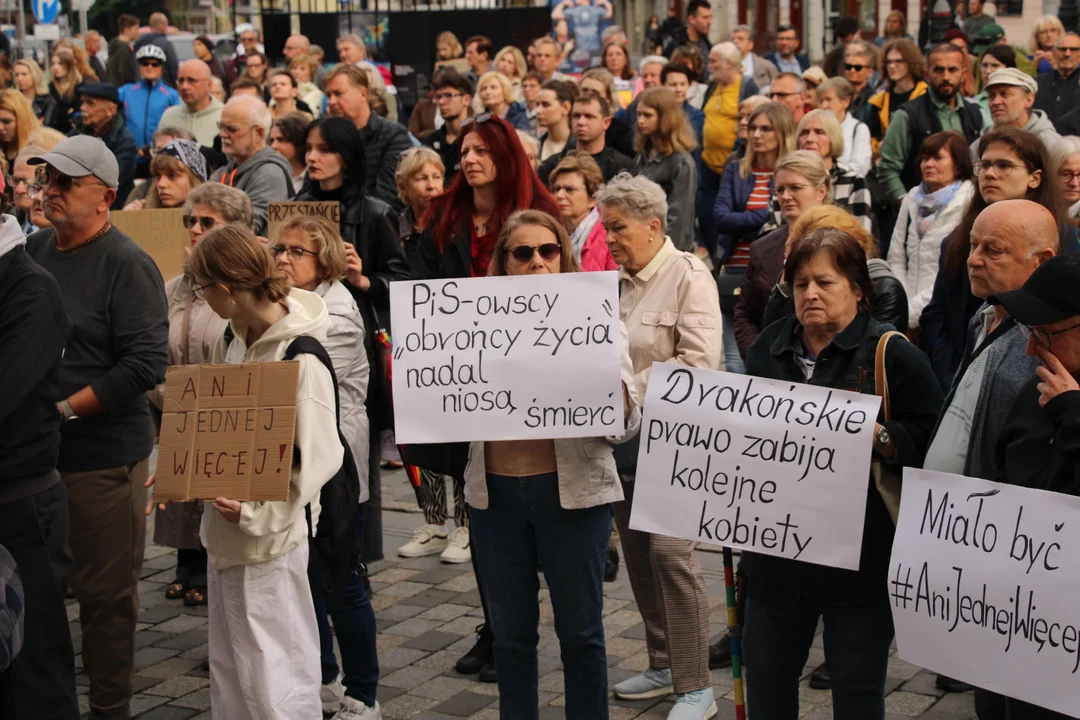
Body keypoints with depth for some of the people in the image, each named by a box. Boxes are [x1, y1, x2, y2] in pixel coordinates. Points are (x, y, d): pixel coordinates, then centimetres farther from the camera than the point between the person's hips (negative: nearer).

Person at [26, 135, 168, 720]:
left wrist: (63, 411, -18)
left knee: (105, 594, 5)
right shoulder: (32, 250, 9)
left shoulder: (126, 264, -11)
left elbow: (146, 364, -18)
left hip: (101, 456, -6)